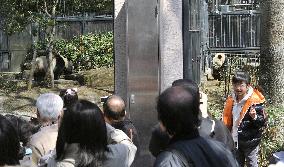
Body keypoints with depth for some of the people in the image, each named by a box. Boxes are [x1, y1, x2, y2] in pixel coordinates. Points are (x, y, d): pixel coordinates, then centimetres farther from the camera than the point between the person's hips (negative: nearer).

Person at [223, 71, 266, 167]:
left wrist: (255, 117, -38)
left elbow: (263, 122, -18)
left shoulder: (254, 101, -19)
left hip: (250, 142, -6)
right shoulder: (232, 100, 0)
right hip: (236, 140, 6)